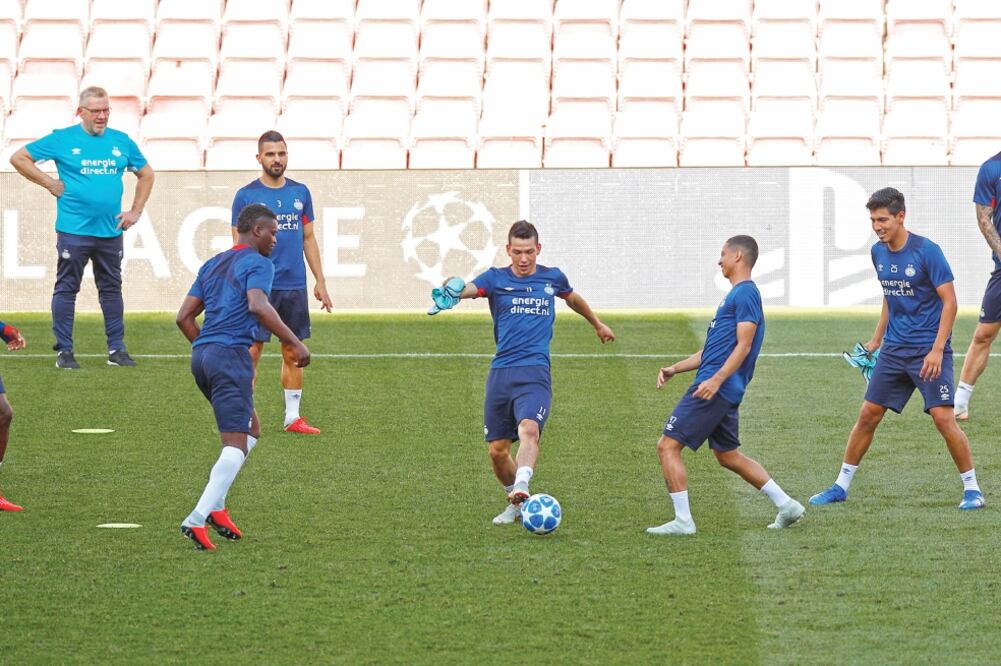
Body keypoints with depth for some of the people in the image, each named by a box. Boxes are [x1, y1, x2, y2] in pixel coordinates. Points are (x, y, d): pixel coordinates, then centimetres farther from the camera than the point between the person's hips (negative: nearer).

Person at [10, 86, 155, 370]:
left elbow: (146, 174, 22)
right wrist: (49, 183, -2)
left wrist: (135, 211, 12)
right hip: (73, 231, -4)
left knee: (112, 289, 9)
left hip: (111, 231, 4)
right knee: (66, 289, 0)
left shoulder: (121, 142, 9)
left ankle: (116, 349, 16)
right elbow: (19, 158, 3)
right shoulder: (62, 139, -2)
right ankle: (64, 351, 5)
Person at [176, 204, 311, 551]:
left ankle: (216, 506, 8)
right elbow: (258, 306, -21)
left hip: (201, 355, 9)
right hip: (231, 355, -9)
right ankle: (198, 518, -23)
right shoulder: (257, 263, -2)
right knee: (236, 444, -10)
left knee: (252, 430, 20)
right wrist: (295, 343, -19)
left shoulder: (212, 265, 22)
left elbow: (184, 317, 19)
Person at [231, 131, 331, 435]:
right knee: (251, 352, -5)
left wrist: (320, 280, 10)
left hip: (294, 285, 4)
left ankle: (293, 418, 15)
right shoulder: (247, 195, -2)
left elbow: (308, 239, 15)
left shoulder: (300, 193, 9)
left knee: (293, 353, 8)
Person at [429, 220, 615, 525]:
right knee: (497, 449, 4)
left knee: (529, 429, -29)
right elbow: (467, 289, -15)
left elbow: (573, 298, 35)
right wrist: (452, 291, -40)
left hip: (535, 373, -1)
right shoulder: (496, 279, 6)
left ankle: (521, 488, -49)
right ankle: (516, 504, 26)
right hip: (501, 372, 2)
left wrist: (597, 324, 51)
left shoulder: (552, 278, 12)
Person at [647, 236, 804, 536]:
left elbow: (743, 346, -18)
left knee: (668, 446, -9)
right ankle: (787, 505, 17)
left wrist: (716, 380, -27)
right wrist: (675, 369, 19)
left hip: (715, 389, -10)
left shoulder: (746, 293, -10)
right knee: (728, 456, 17)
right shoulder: (736, 294, 21)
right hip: (722, 390, 10)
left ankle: (683, 520, -9)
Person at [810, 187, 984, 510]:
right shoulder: (878, 253, 6)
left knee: (943, 417, -14)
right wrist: (877, 339, 21)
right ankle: (841, 486, 15)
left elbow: (949, 301, -14)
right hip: (893, 349, 6)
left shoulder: (926, 251, -15)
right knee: (868, 415, 5)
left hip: (928, 351, -6)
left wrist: (937, 350, -20)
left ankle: (972, 489, -2)